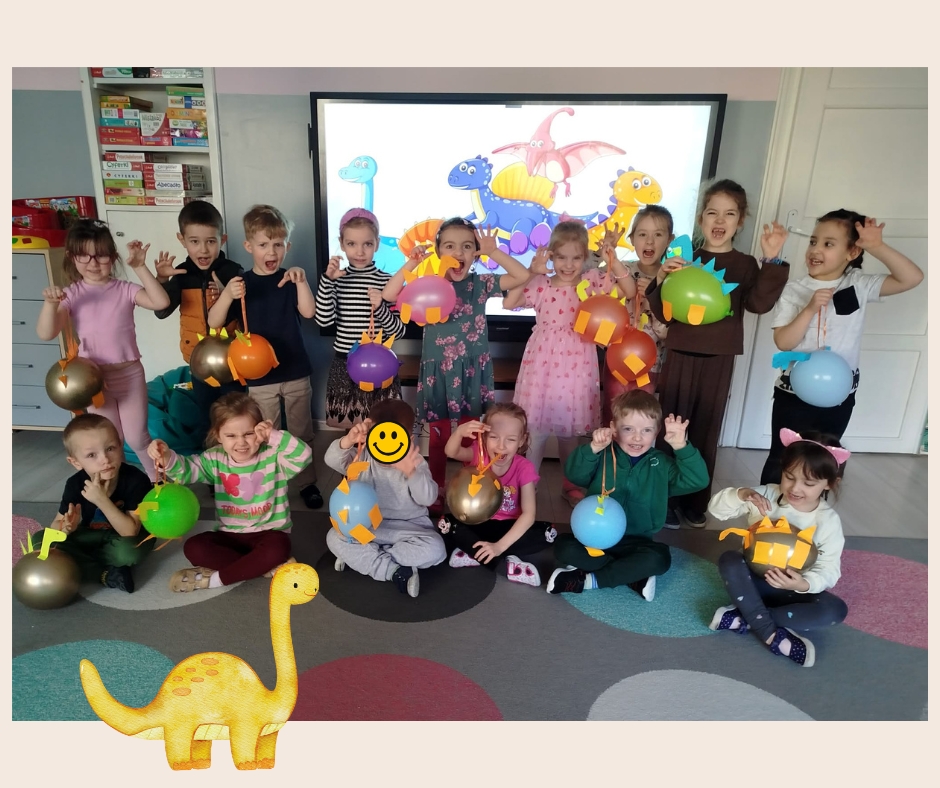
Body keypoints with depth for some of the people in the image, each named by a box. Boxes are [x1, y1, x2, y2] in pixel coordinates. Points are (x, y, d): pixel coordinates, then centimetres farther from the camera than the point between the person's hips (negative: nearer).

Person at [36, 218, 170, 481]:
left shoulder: (124, 289, -5)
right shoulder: (72, 295, -3)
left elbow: (161, 302, -21)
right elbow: (46, 334, -11)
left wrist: (140, 268, -23)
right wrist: (50, 303, -27)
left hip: (129, 373, -1)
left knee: (137, 438, 8)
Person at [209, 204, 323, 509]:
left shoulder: (290, 281, 0)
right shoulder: (241, 284, -3)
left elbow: (309, 311, -16)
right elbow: (214, 323, -11)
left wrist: (301, 281, -29)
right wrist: (226, 295, -29)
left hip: (296, 372, 1)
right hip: (259, 376, -1)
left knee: (302, 433, 14)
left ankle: (307, 482, 30)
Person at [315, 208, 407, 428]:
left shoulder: (387, 281, -4)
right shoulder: (336, 280, 1)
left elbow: (399, 331, -6)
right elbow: (324, 320, -12)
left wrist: (380, 308, -23)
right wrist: (328, 280, -17)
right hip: (344, 364, 1)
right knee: (346, 430, 10)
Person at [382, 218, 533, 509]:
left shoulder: (480, 283, 0)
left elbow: (523, 276, -6)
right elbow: (389, 295, -12)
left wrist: (493, 252, -12)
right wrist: (411, 263, -18)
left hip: (471, 371, 1)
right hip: (438, 371, -1)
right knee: (439, 436, 10)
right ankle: (435, 492, 26)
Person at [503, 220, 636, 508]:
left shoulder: (593, 281, -1)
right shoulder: (540, 284, -4)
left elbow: (630, 292, -10)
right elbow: (508, 304, -13)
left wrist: (613, 260, -20)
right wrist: (530, 272, -20)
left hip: (576, 368, 1)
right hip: (543, 365, -1)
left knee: (570, 429, 15)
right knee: (536, 429, 6)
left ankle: (569, 484, 33)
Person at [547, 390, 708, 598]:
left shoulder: (661, 464, 1)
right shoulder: (604, 456, -4)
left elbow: (698, 481, -11)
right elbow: (574, 474, -18)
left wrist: (681, 447, -25)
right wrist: (593, 448, -35)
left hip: (636, 542, 1)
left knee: (659, 558, -29)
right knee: (564, 547, -27)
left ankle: (587, 580, -20)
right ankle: (635, 576, -19)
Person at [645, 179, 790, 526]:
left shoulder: (745, 265, 2)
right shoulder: (684, 260, 0)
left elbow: (759, 303, -15)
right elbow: (663, 314, -3)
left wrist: (772, 260, -22)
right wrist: (662, 282, -19)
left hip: (719, 360, 1)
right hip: (680, 355, 0)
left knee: (706, 431, 10)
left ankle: (696, 501, 25)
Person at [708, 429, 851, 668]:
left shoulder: (828, 522, -11)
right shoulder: (766, 495, -11)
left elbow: (829, 569, -13)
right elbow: (717, 508, -14)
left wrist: (804, 584, -35)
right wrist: (742, 494, -34)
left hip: (795, 590, 0)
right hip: (755, 580, 0)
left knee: (835, 609, -27)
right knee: (729, 560, -30)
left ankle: (745, 618, -27)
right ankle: (771, 634, -29)